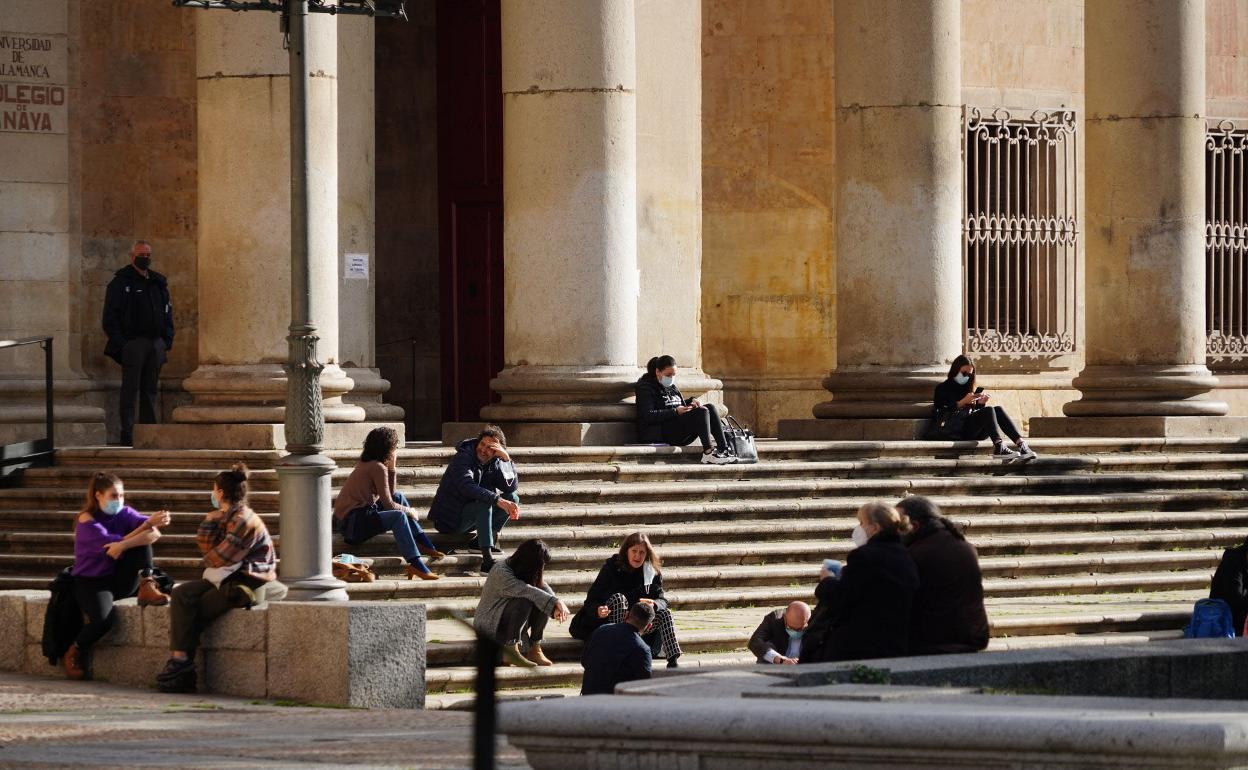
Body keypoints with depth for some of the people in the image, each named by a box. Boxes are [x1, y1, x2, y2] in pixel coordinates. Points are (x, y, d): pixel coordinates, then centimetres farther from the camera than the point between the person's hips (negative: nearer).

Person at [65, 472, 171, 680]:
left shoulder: (124, 513, 3)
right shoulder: (87, 520, -11)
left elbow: (153, 533, -16)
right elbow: (111, 546, -25)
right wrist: (147, 524, -31)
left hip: (120, 581, 4)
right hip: (91, 582, -4)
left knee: (145, 537, -15)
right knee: (104, 618, -35)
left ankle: (147, 587, -22)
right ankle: (74, 653, -8)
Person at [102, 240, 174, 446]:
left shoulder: (158, 282, 16)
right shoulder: (121, 282, -2)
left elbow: (167, 313, 21)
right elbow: (110, 316, -6)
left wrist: (167, 342, 11)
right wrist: (120, 343, -14)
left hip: (156, 344, 6)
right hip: (132, 343, -6)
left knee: (150, 390, 8)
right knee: (130, 391, -6)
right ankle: (127, 435, -6)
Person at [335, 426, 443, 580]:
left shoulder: (367, 464, 13)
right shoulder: (378, 468, -15)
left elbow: (390, 495, 16)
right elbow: (388, 504, -14)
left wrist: (392, 470, 7)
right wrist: (409, 511, 1)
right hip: (353, 523, -10)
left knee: (399, 497, 19)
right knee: (398, 516, -29)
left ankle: (424, 544, 13)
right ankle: (416, 564, -37)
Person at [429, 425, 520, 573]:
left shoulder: (495, 463, 3)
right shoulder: (463, 458, -17)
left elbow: (512, 487, -8)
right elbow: (467, 487, -33)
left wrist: (507, 459, -20)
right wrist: (497, 500, -42)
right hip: (449, 520, -7)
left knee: (513, 498, -6)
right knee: (484, 504, -34)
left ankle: (486, 540, -12)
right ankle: (487, 560, -43)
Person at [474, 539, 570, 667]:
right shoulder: (500, 573, -27)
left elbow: (544, 589, -6)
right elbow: (525, 590, -38)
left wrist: (556, 608, -27)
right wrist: (556, 602, -40)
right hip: (489, 625, -8)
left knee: (543, 603, -14)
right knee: (525, 601, -31)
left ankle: (534, 649, -7)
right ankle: (511, 650, -27)